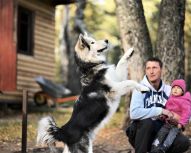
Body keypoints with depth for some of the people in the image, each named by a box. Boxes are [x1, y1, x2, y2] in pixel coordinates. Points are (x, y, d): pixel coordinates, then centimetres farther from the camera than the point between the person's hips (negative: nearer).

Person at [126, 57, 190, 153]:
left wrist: (177, 118, -13)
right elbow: (134, 113, -26)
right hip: (142, 132, -3)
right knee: (147, 121, -35)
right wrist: (160, 111, -23)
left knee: (184, 142, -21)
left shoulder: (169, 90, 3)